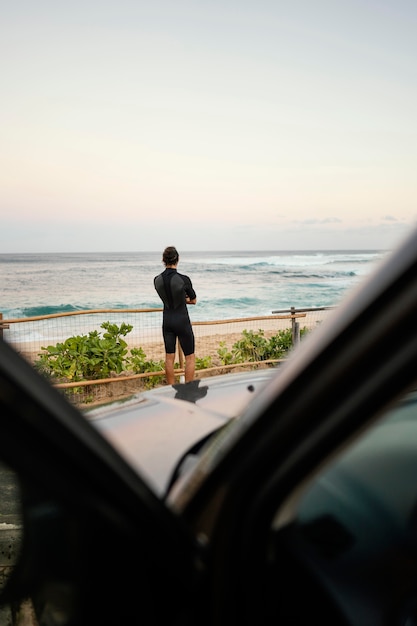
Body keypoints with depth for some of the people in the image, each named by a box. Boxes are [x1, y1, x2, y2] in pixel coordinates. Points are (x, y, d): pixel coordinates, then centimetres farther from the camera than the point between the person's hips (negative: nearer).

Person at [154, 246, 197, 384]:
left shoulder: (157, 280, -3)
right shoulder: (184, 279, -17)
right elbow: (193, 300, -1)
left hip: (167, 320, 5)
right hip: (182, 320, -5)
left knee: (169, 357, 13)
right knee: (190, 357, 8)